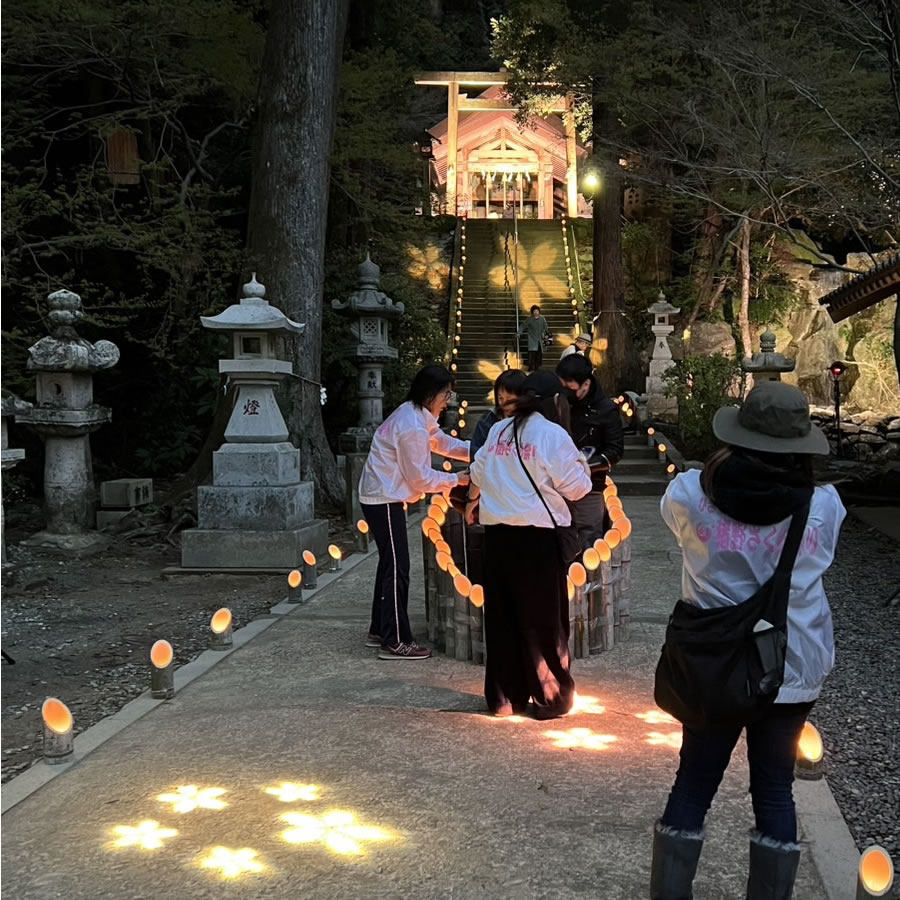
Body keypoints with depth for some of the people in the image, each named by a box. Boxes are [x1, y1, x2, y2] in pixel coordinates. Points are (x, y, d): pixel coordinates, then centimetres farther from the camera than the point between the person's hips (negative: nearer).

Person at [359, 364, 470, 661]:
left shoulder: (415, 415, 9)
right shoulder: (412, 426, -23)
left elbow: (443, 442, 18)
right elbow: (420, 477, -19)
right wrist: (457, 479, -9)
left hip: (381, 497, 11)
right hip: (384, 500, -11)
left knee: (390, 564, 17)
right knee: (397, 568, -5)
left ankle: (379, 631, 26)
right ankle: (395, 642, 1)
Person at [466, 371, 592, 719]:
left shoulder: (499, 431, 10)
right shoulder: (553, 434, -8)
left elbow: (478, 474, 21)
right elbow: (575, 487, -8)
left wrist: (472, 503, 41)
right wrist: (581, 465, 13)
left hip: (497, 532, 6)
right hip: (538, 534, -6)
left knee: (502, 615, 12)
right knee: (543, 618, 5)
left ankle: (504, 697, 21)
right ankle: (551, 697, 14)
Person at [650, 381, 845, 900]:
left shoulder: (690, 495, -15)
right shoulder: (825, 506, -12)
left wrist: (726, 467, 17)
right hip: (794, 670, 0)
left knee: (694, 784, 14)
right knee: (775, 791, 14)